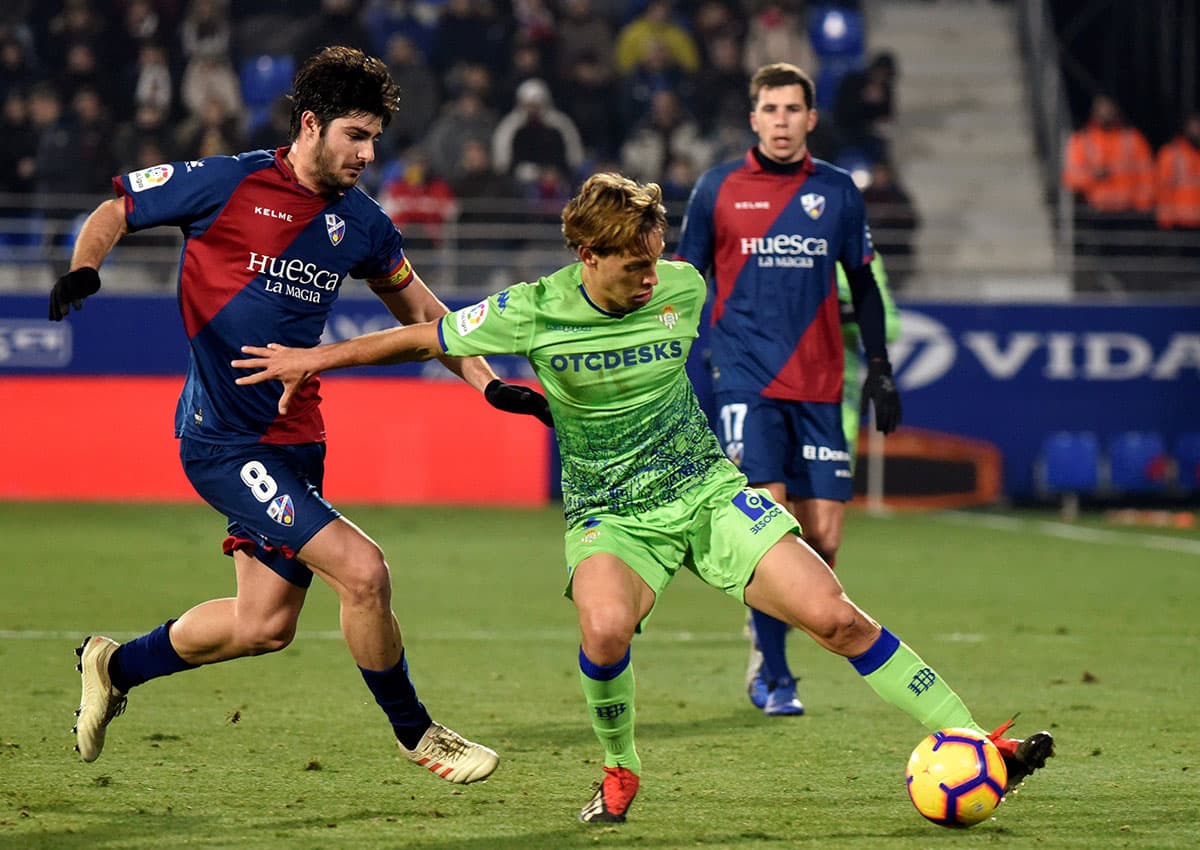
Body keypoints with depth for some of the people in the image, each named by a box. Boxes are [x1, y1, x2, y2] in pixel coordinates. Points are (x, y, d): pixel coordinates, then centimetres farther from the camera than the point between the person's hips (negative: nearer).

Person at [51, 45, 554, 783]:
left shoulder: (360, 223, 6)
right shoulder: (225, 185, -11)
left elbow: (419, 311, 19)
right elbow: (112, 214, 1)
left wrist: (489, 383, 9)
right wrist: (83, 273, -19)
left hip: (295, 437, 7)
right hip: (223, 439, -7)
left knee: (266, 624, 11)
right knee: (361, 569, -17)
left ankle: (117, 667, 34)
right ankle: (415, 733, 4)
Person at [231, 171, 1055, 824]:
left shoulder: (682, 288, -6)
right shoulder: (533, 312, -13)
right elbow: (424, 337, 0)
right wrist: (314, 358, 1)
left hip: (707, 490, 2)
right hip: (609, 515, -2)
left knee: (836, 616, -12)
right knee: (606, 627, -34)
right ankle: (620, 773, -4)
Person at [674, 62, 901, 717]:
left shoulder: (836, 191, 8)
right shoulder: (718, 189, 2)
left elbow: (862, 284, 15)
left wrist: (879, 367, 9)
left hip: (818, 385, 3)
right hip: (746, 380, -3)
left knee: (822, 536, -3)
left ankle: (767, 628, 25)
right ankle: (777, 680, -6)